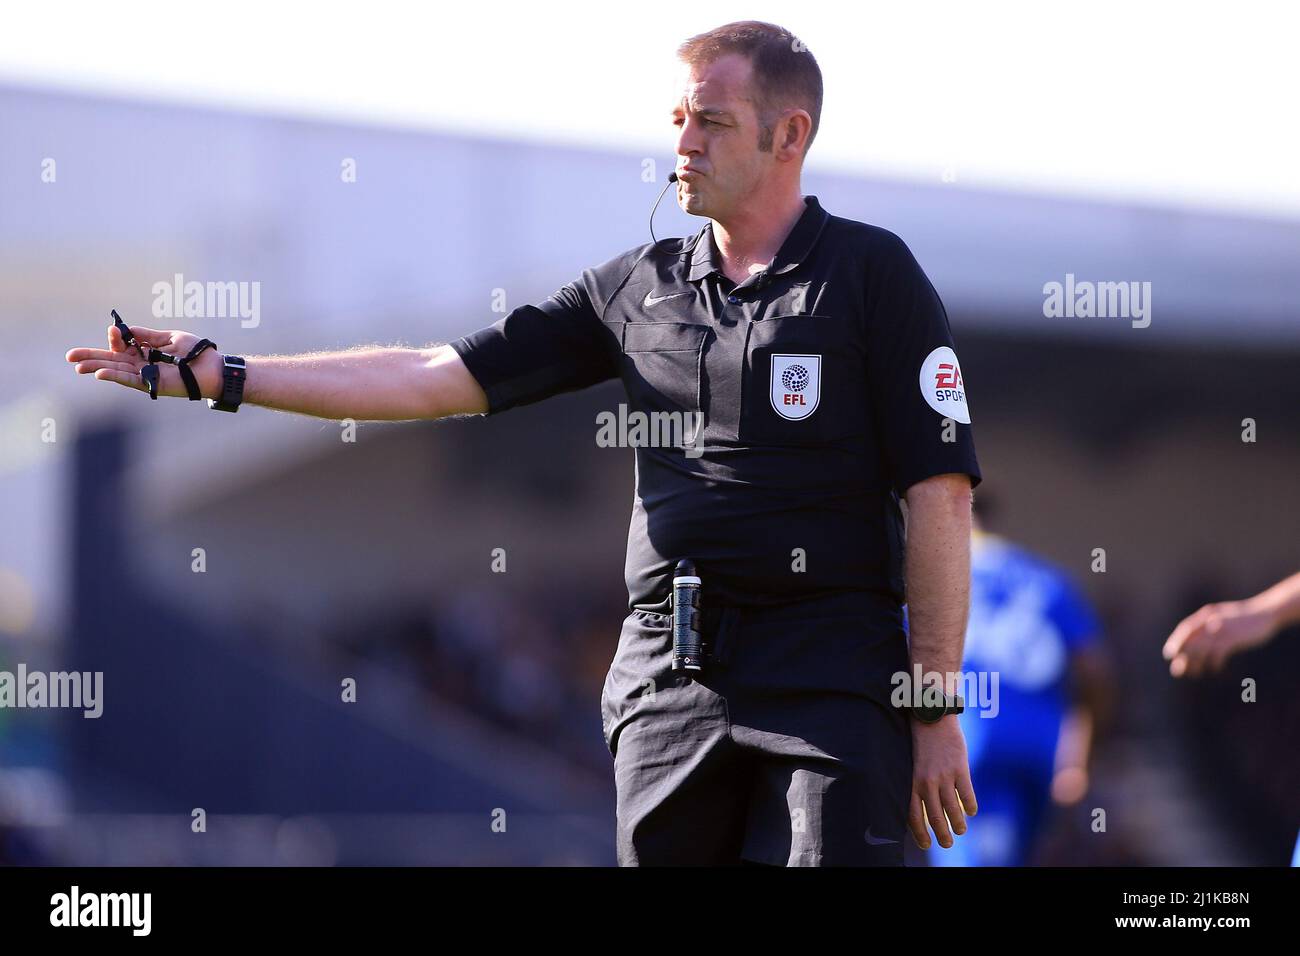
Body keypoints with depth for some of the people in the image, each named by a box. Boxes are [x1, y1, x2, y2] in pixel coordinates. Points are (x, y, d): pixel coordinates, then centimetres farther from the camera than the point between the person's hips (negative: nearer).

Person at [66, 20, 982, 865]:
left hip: (831, 683, -5)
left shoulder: (872, 274, -1)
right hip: (666, 679, 5)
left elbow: (940, 493, -4)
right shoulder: (638, 286, 14)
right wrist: (219, 374, 9)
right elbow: (433, 378, 14)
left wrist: (937, 708, -9)